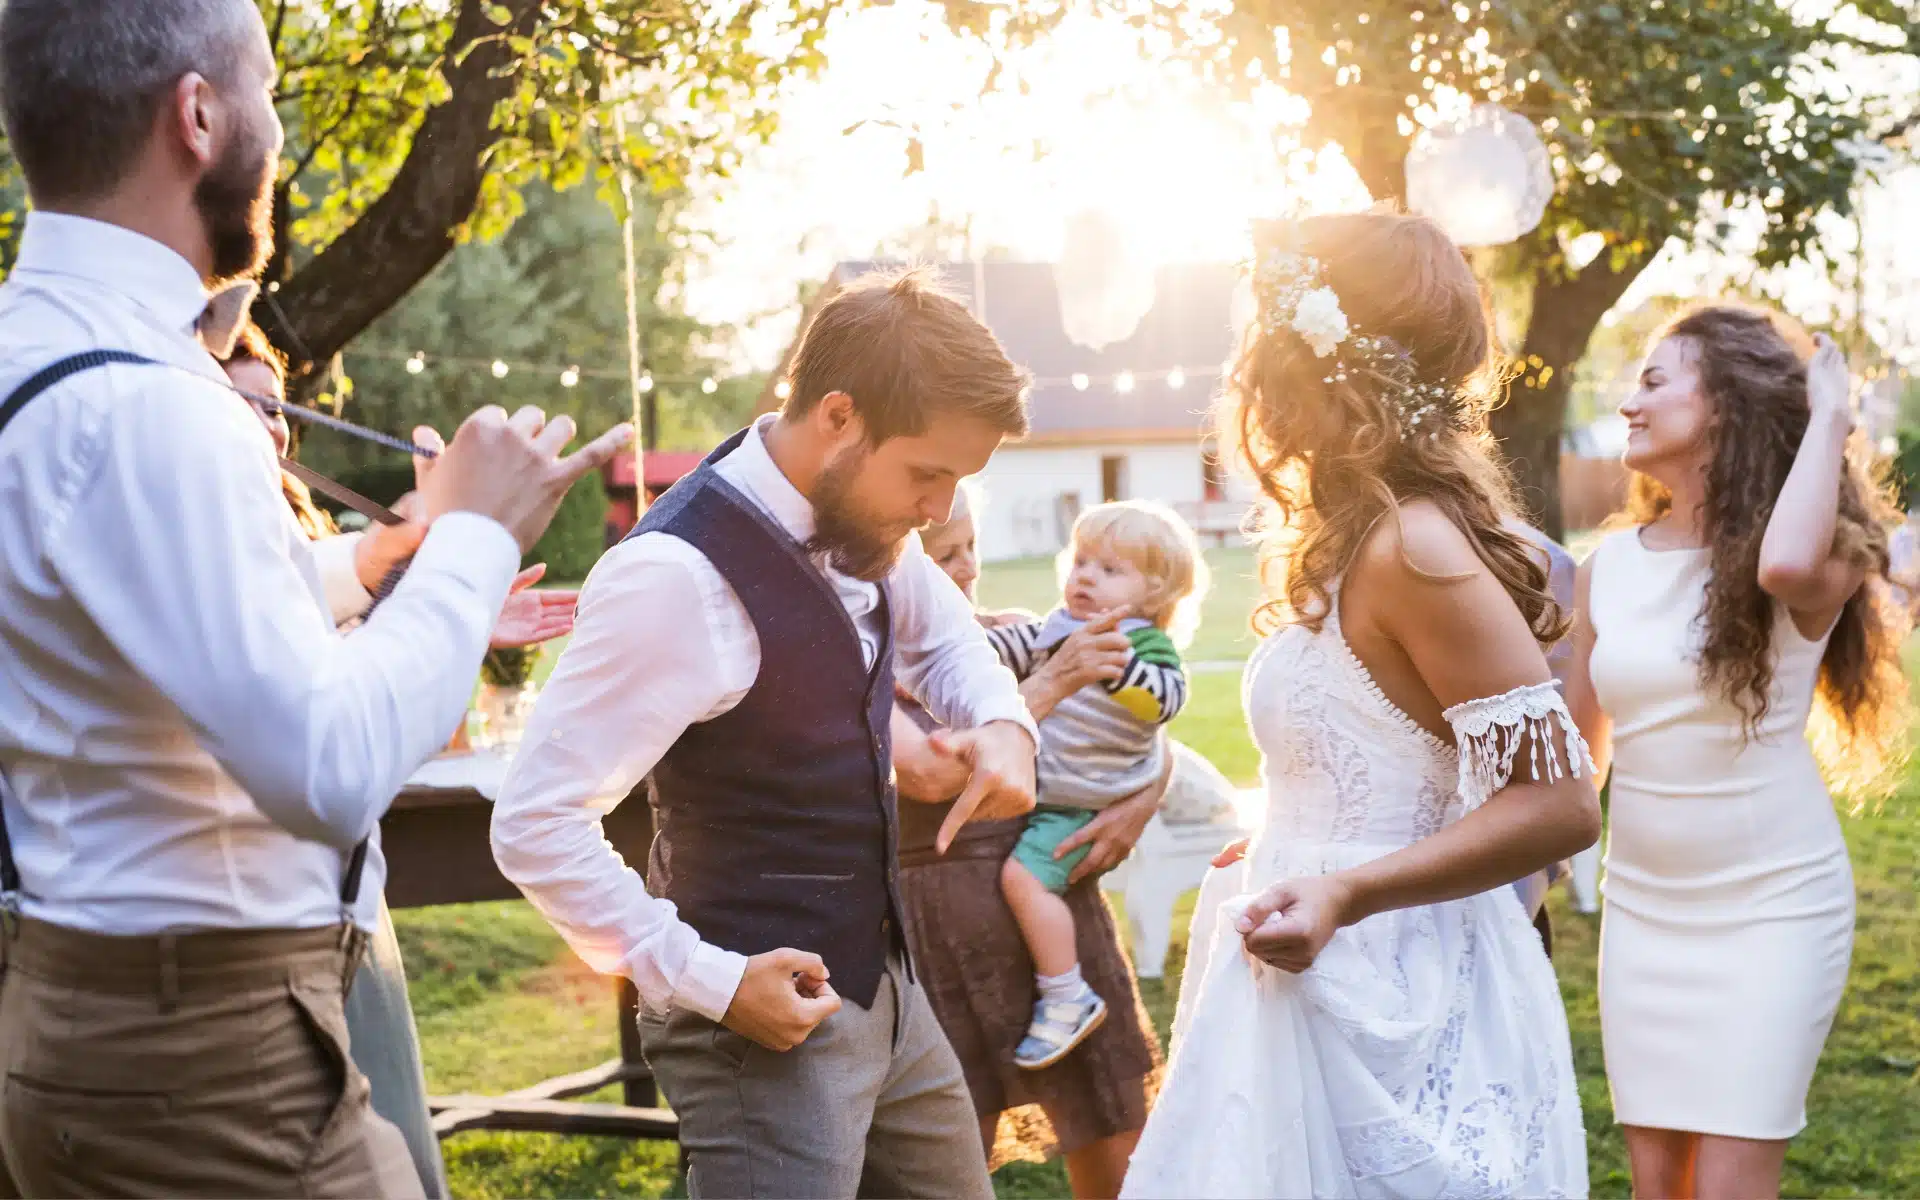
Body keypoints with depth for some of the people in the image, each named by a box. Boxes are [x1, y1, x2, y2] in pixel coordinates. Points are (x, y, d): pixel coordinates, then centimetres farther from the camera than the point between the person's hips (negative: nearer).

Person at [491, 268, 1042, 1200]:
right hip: (769, 1014, -8)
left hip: (883, 984, 9)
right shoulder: (679, 575, -24)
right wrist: (711, 983, -22)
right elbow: (534, 827, -24)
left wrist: (1001, 724, 0)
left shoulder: (863, 518, 0)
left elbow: (942, 636, 22)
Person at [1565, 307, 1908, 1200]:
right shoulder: (1609, 565, 4)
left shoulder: (1810, 566, -10)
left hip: (1774, 906, -5)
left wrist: (1827, 419, -21)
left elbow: (1787, 564, -36)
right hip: (1641, 907, 5)